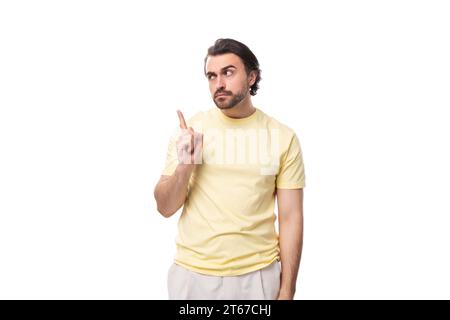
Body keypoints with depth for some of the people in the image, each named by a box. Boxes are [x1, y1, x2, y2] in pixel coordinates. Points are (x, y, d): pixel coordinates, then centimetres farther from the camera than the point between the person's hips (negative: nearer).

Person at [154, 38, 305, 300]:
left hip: (258, 275, 0)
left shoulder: (283, 137, -5)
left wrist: (287, 290, -4)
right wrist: (185, 164, -18)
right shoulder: (188, 129, -3)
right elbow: (165, 207, -1)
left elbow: (290, 218, -3)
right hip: (192, 273, 1)